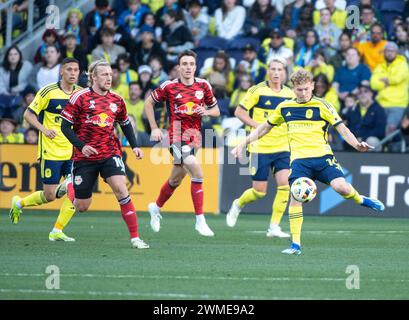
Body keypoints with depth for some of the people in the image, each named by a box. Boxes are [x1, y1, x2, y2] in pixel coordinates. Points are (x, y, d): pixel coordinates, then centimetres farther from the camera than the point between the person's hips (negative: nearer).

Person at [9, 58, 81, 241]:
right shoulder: (48, 92, -9)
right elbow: (28, 114, -4)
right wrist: (43, 129, -18)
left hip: (72, 151, 5)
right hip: (51, 151, -5)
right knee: (50, 195, -4)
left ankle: (57, 231, 3)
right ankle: (19, 203, 25)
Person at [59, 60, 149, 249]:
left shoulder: (117, 100, 5)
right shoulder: (80, 98, -8)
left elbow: (125, 124, 20)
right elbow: (65, 127, -6)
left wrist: (134, 146, 6)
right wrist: (81, 146, -19)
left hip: (110, 153, 2)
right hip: (85, 157, -2)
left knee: (121, 190, -20)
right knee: (81, 207, 4)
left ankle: (135, 238, -17)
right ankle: (68, 187, 42)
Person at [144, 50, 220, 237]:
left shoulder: (203, 86, 4)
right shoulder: (169, 86, -5)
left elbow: (216, 111, 13)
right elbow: (148, 102, 8)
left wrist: (206, 111, -9)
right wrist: (154, 128, 3)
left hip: (194, 136, 5)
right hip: (178, 135, -5)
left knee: (176, 179, 18)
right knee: (197, 173, -22)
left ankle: (156, 207, 44)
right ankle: (200, 220, -19)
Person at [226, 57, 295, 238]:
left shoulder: (290, 94, 5)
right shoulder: (257, 91, -7)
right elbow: (239, 112, -4)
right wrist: (257, 125, -15)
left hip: (282, 148, 3)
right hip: (260, 148, -3)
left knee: (284, 184, -15)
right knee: (259, 191, -2)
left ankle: (274, 227, -5)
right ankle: (238, 205, 31)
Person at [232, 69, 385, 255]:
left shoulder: (322, 106, 1)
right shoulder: (284, 108, 11)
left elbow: (341, 128, -2)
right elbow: (264, 128, 22)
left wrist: (357, 144, -19)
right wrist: (243, 145, 18)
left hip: (322, 156, -2)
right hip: (300, 159, 2)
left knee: (340, 187, -24)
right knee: (295, 196, -16)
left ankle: (361, 200, 12)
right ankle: (296, 244, -9)